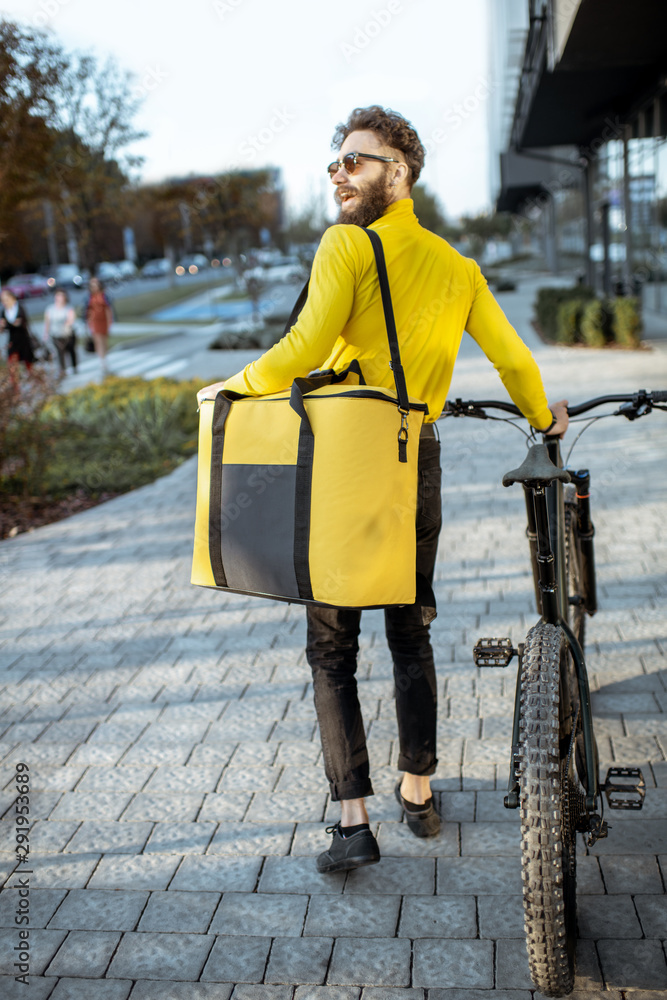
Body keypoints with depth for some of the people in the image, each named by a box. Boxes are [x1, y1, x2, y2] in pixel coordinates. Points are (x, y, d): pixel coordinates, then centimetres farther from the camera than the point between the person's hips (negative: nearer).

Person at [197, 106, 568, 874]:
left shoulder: (349, 244, -9)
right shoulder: (456, 266, 9)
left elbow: (307, 347, -20)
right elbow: (513, 358, 11)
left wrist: (232, 386, -5)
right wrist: (544, 419, 29)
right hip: (418, 464, 5)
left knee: (331, 649, 4)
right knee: (412, 637, 19)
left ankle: (353, 821, 3)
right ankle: (418, 794, 27)